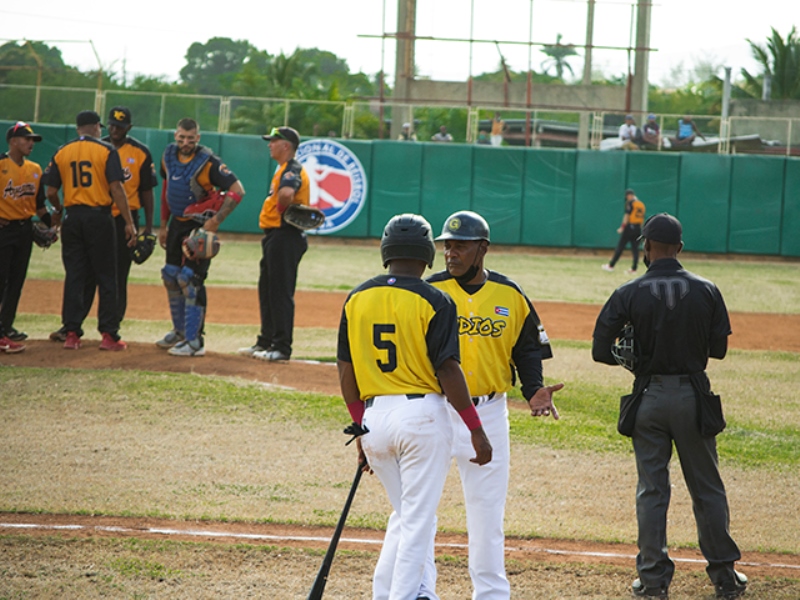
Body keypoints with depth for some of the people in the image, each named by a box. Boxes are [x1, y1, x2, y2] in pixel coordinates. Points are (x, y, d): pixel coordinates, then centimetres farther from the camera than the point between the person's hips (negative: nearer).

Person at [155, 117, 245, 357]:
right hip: (177, 223, 8)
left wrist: (216, 220, -26)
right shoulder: (169, 156, 2)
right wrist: (164, 225, 17)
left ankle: (194, 341, -10)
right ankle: (180, 331, 27)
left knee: (190, 280, -13)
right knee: (170, 277, 12)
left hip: (200, 226, -8)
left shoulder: (208, 162, -20)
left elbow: (237, 190, -23)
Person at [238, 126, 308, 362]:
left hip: (285, 235, -11)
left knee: (281, 291, -10)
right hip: (275, 235, 11)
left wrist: (282, 210, -19)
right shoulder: (283, 169, 19)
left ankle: (282, 348, -9)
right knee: (267, 290, 17)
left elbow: (286, 193, -35)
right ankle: (266, 342, 25)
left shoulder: (292, 169, -15)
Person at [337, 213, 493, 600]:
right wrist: (476, 431, -6)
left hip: (374, 418, 5)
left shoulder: (357, 298, 7)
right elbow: (447, 370, -11)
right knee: (417, 521, 1)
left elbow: (347, 372, 8)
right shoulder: (434, 301, -7)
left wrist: (361, 428, 17)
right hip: (421, 414, -5)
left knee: (407, 518, 19)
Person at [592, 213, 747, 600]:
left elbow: (600, 350, -9)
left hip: (649, 397, -1)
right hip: (694, 397, 1)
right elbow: (719, 349, 2)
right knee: (707, 488, 10)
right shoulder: (706, 291, -2)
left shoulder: (629, 294, -7)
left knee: (651, 489, 7)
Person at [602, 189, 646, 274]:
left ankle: (611, 265, 3)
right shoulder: (641, 204, 13)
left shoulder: (630, 203, -7)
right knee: (635, 248, 6)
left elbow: (627, 215, -13)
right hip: (638, 228, 6)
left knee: (620, 247, -1)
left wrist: (622, 227, -13)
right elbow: (642, 218, 15)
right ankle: (634, 269, 2)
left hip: (629, 227, -6)